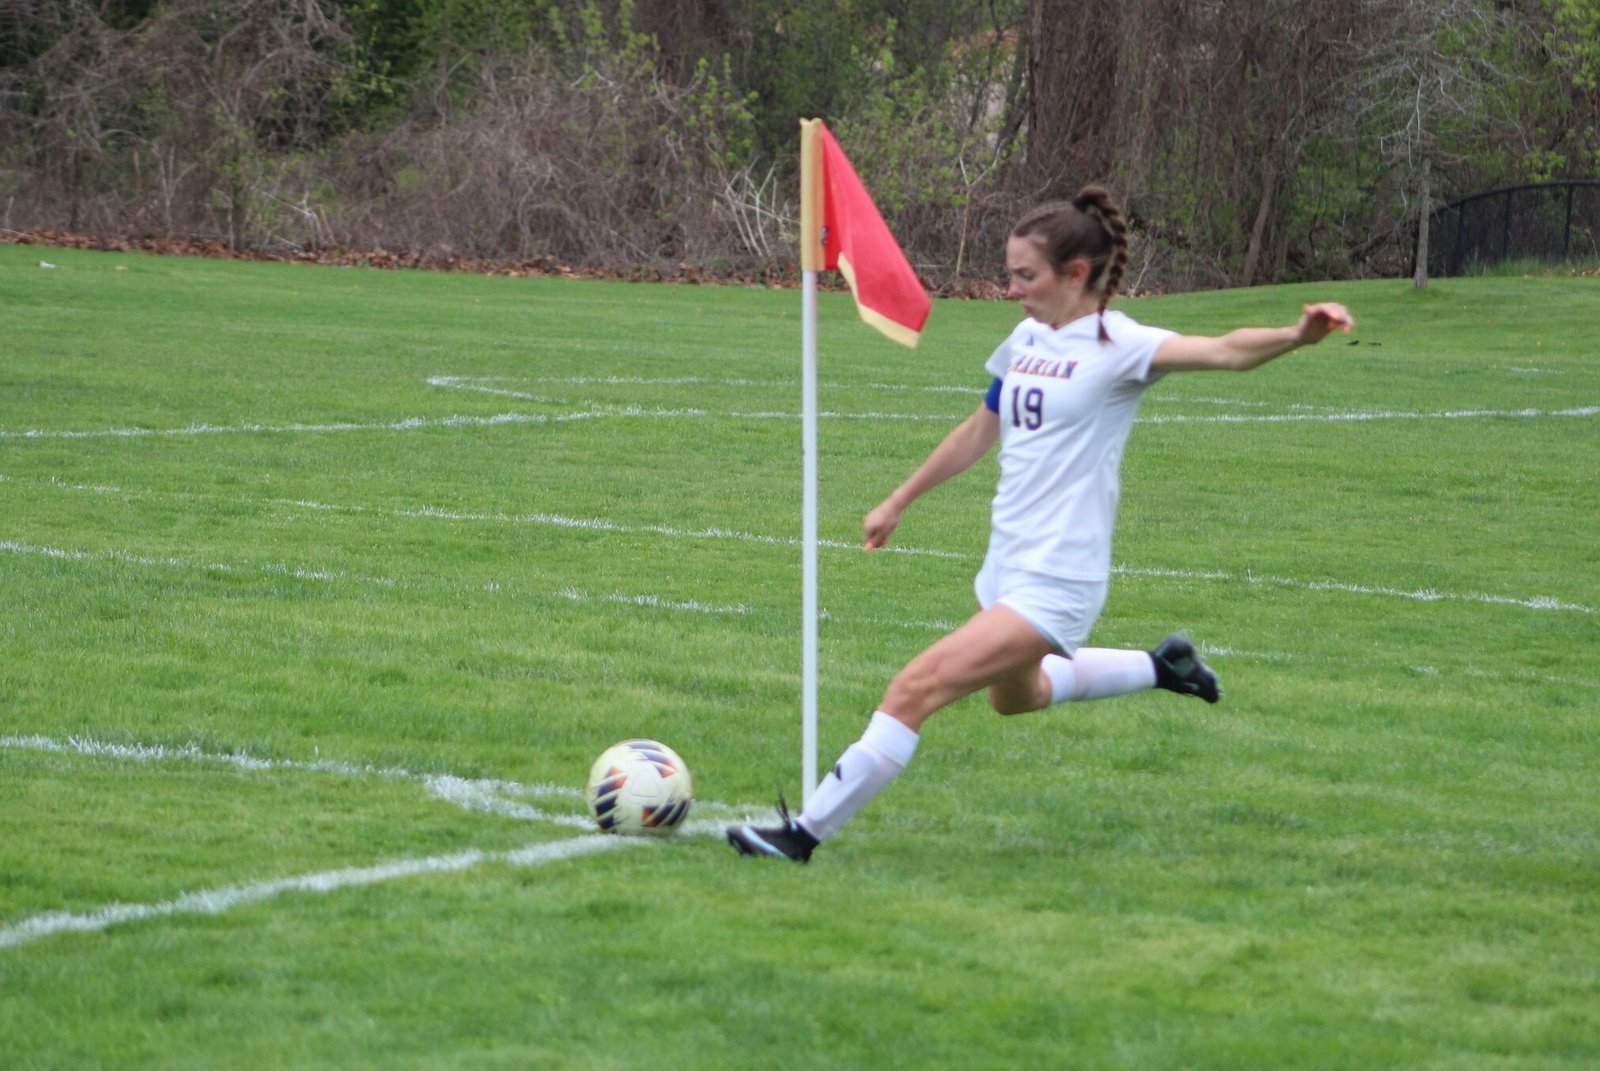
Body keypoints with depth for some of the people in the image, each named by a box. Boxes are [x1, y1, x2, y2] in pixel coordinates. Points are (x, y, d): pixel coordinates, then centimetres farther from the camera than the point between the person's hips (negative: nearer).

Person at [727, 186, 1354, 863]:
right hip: (1006, 569, 9)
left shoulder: (1117, 346, -15)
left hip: (1055, 584, -9)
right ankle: (1160, 667, 47)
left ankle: (807, 833, -9)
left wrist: (1296, 335, -51)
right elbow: (979, 432, 23)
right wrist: (898, 502, 31)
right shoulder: (1027, 341, 8)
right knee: (1015, 695, 33)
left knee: (915, 690, -17)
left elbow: (1223, 351, -31)